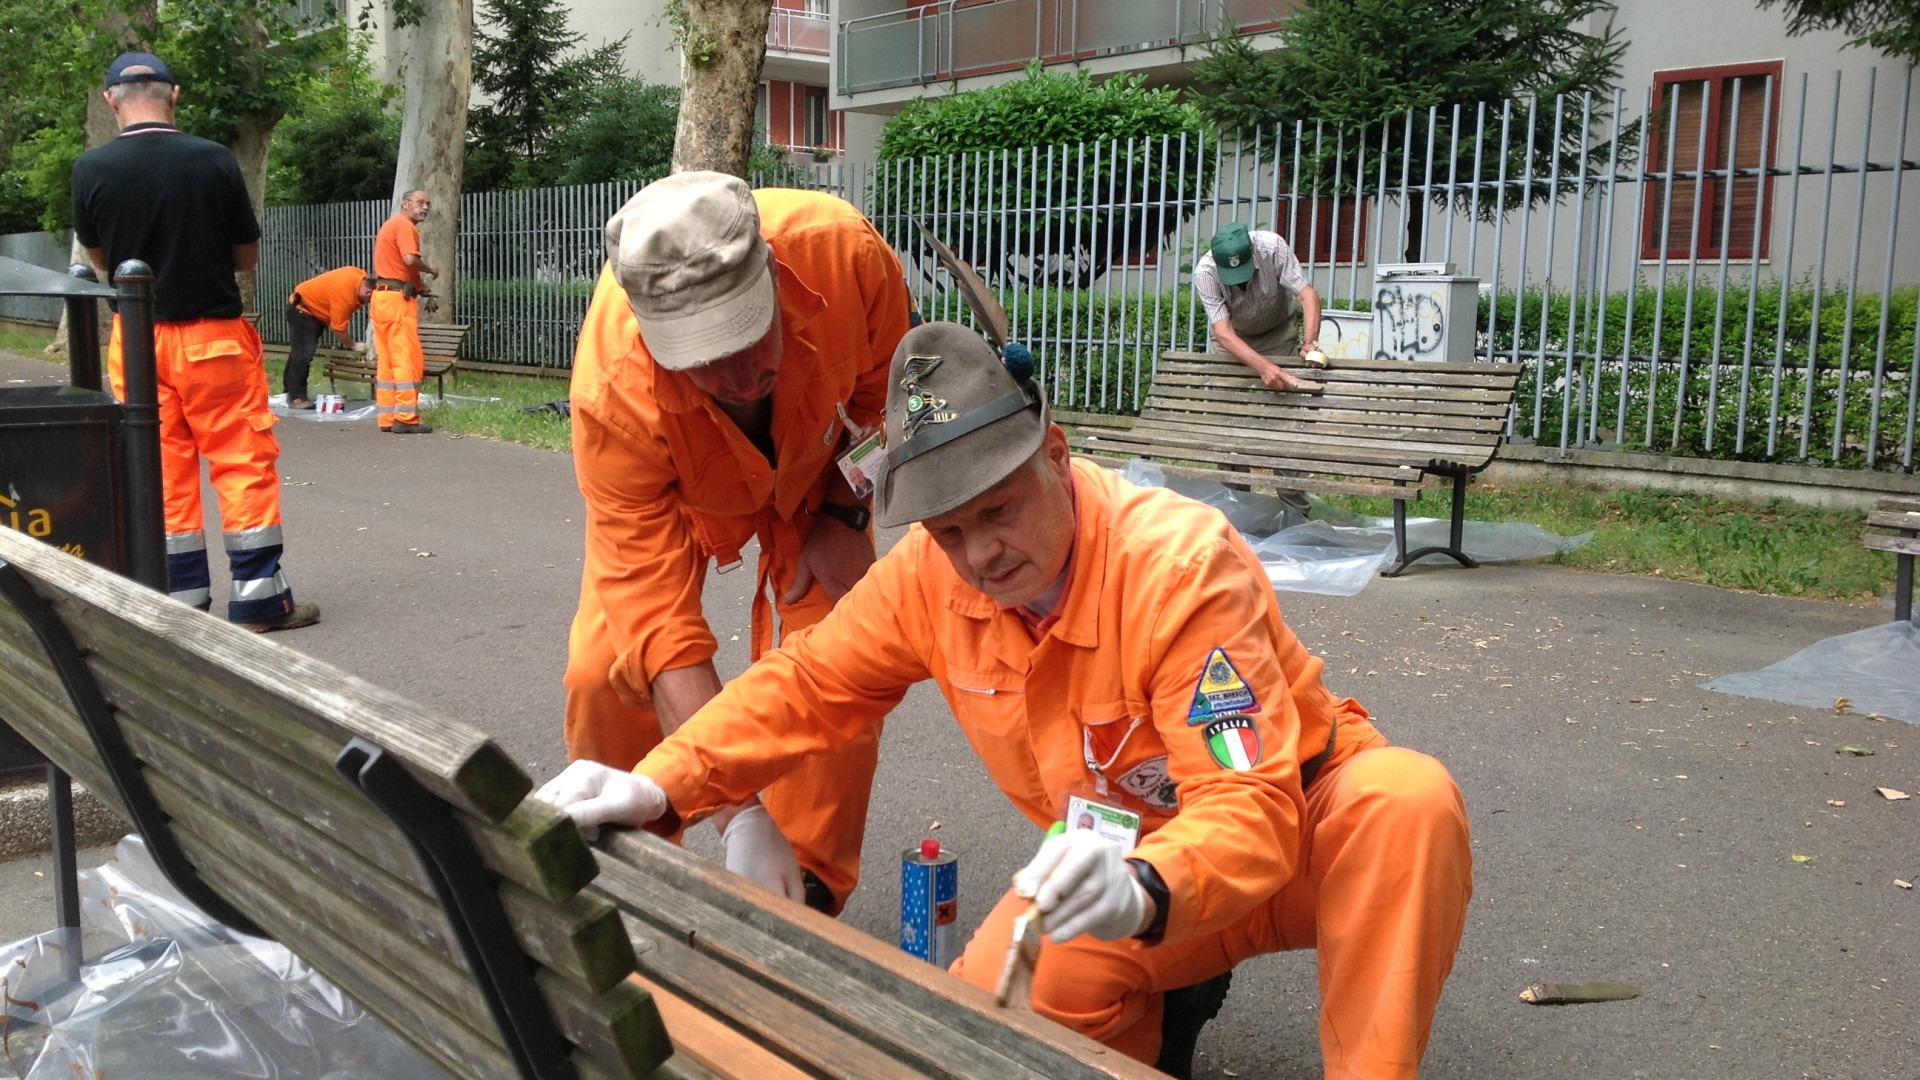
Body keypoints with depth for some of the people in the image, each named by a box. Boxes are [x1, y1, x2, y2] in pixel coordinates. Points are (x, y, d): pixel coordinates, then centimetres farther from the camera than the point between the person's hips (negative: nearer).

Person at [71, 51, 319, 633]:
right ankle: (258, 596, 5)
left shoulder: (90, 169, -5)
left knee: (161, 468, 9)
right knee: (243, 461, 4)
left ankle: (182, 598, 14)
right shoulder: (214, 160, -10)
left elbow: (99, 257, 11)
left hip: (137, 337, 2)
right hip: (213, 334, -2)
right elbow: (248, 255, 0)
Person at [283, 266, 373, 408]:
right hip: (301, 309, -10)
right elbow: (338, 330, -28)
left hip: (313, 308, 10)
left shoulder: (362, 277, -11)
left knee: (300, 352, 15)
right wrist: (354, 345, -14)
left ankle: (292, 391, 22)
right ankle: (296, 398, -13)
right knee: (302, 354, -13)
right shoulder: (344, 295, -36)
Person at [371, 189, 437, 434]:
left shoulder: (390, 225, 23)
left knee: (387, 361, 10)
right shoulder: (404, 225, -8)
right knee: (409, 359, -8)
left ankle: (387, 417, 12)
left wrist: (417, 284, 16)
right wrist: (431, 270, -6)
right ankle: (406, 418, -9)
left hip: (381, 296, 10)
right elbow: (410, 259, -24)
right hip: (397, 298, -10)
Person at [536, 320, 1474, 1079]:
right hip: (1126, 862, 4)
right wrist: (659, 789, -21)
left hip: (1297, 834, -4)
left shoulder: (1182, 562, -30)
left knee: (1409, 801, -36)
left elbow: (1251, 810, -35)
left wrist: (1145, 891, -57)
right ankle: (1168, 993, 10)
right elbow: (805, 690, -5)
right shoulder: (928, 574, -13)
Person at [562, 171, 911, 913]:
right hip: (682, 487, -1)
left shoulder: (844, 251, -40)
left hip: (816, 464, 1)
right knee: (604, 668, -10)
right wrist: (741, 819, -48)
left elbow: (884, 379, -13)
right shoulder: (612, 395, -43)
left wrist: (845, 513, -18)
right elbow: (660, 624, -43)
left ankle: (808, 900, 6)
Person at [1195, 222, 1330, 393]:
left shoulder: (1272, 246, -33)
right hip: (1233, 337, 0)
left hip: (1279, 330, 0)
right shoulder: (1204, 272, -34)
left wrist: (1310, 344, -50)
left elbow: (1308, 295, -32)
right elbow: (1223, 333, -40)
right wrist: (1263, 367, -55)